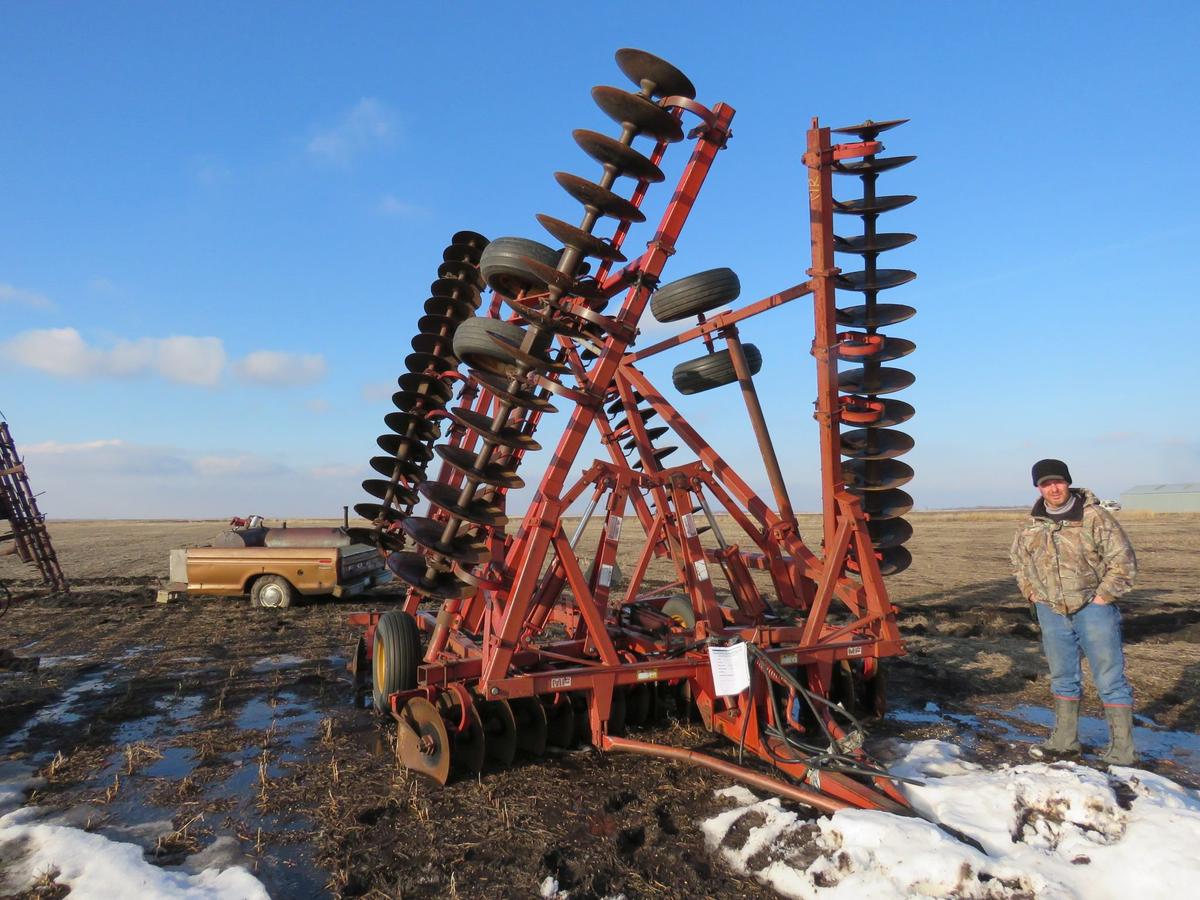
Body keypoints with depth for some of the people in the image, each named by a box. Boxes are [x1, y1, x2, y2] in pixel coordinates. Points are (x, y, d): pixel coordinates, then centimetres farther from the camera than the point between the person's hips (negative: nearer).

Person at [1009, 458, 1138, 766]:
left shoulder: (1094, 516, -13)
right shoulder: (1031, 525, 3)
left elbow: (1123, 559, -10)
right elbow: (1018, 561, 19)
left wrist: (1103, 596, -11)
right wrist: (1031, 592, 10)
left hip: (1093, 609, -5)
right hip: (1052, 611, 5)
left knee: (1110, 679, 0)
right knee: (1062, 678, 15)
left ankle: (1121, 751, 8)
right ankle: (1065, 741, 27)